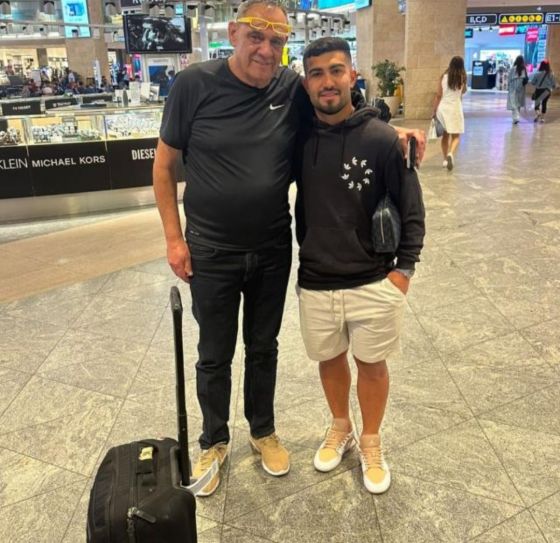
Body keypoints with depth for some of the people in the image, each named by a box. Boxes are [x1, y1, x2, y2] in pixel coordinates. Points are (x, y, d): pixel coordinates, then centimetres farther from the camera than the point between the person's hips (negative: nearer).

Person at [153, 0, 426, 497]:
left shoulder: (294, 89, -7)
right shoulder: (194, 84, -12)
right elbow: (165, 165, -4)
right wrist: (174, 238, -6)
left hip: (273, 250, 2)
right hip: (211, 251, -1)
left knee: (263, 347, 19)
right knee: (214, 355, 14)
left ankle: (263, 430, 43)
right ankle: (214, 441, 39)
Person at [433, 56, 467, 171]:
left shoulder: (444, 77, 0)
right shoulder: (462, 78, -3)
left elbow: (438, 95, 0)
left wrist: (434, 111, 5)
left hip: (442, 108, 2)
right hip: (455, 108, -2)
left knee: (445, 134, 17)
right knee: (455, 136, 3)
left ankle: (446, 159, 21)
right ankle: (450, 154, -25)